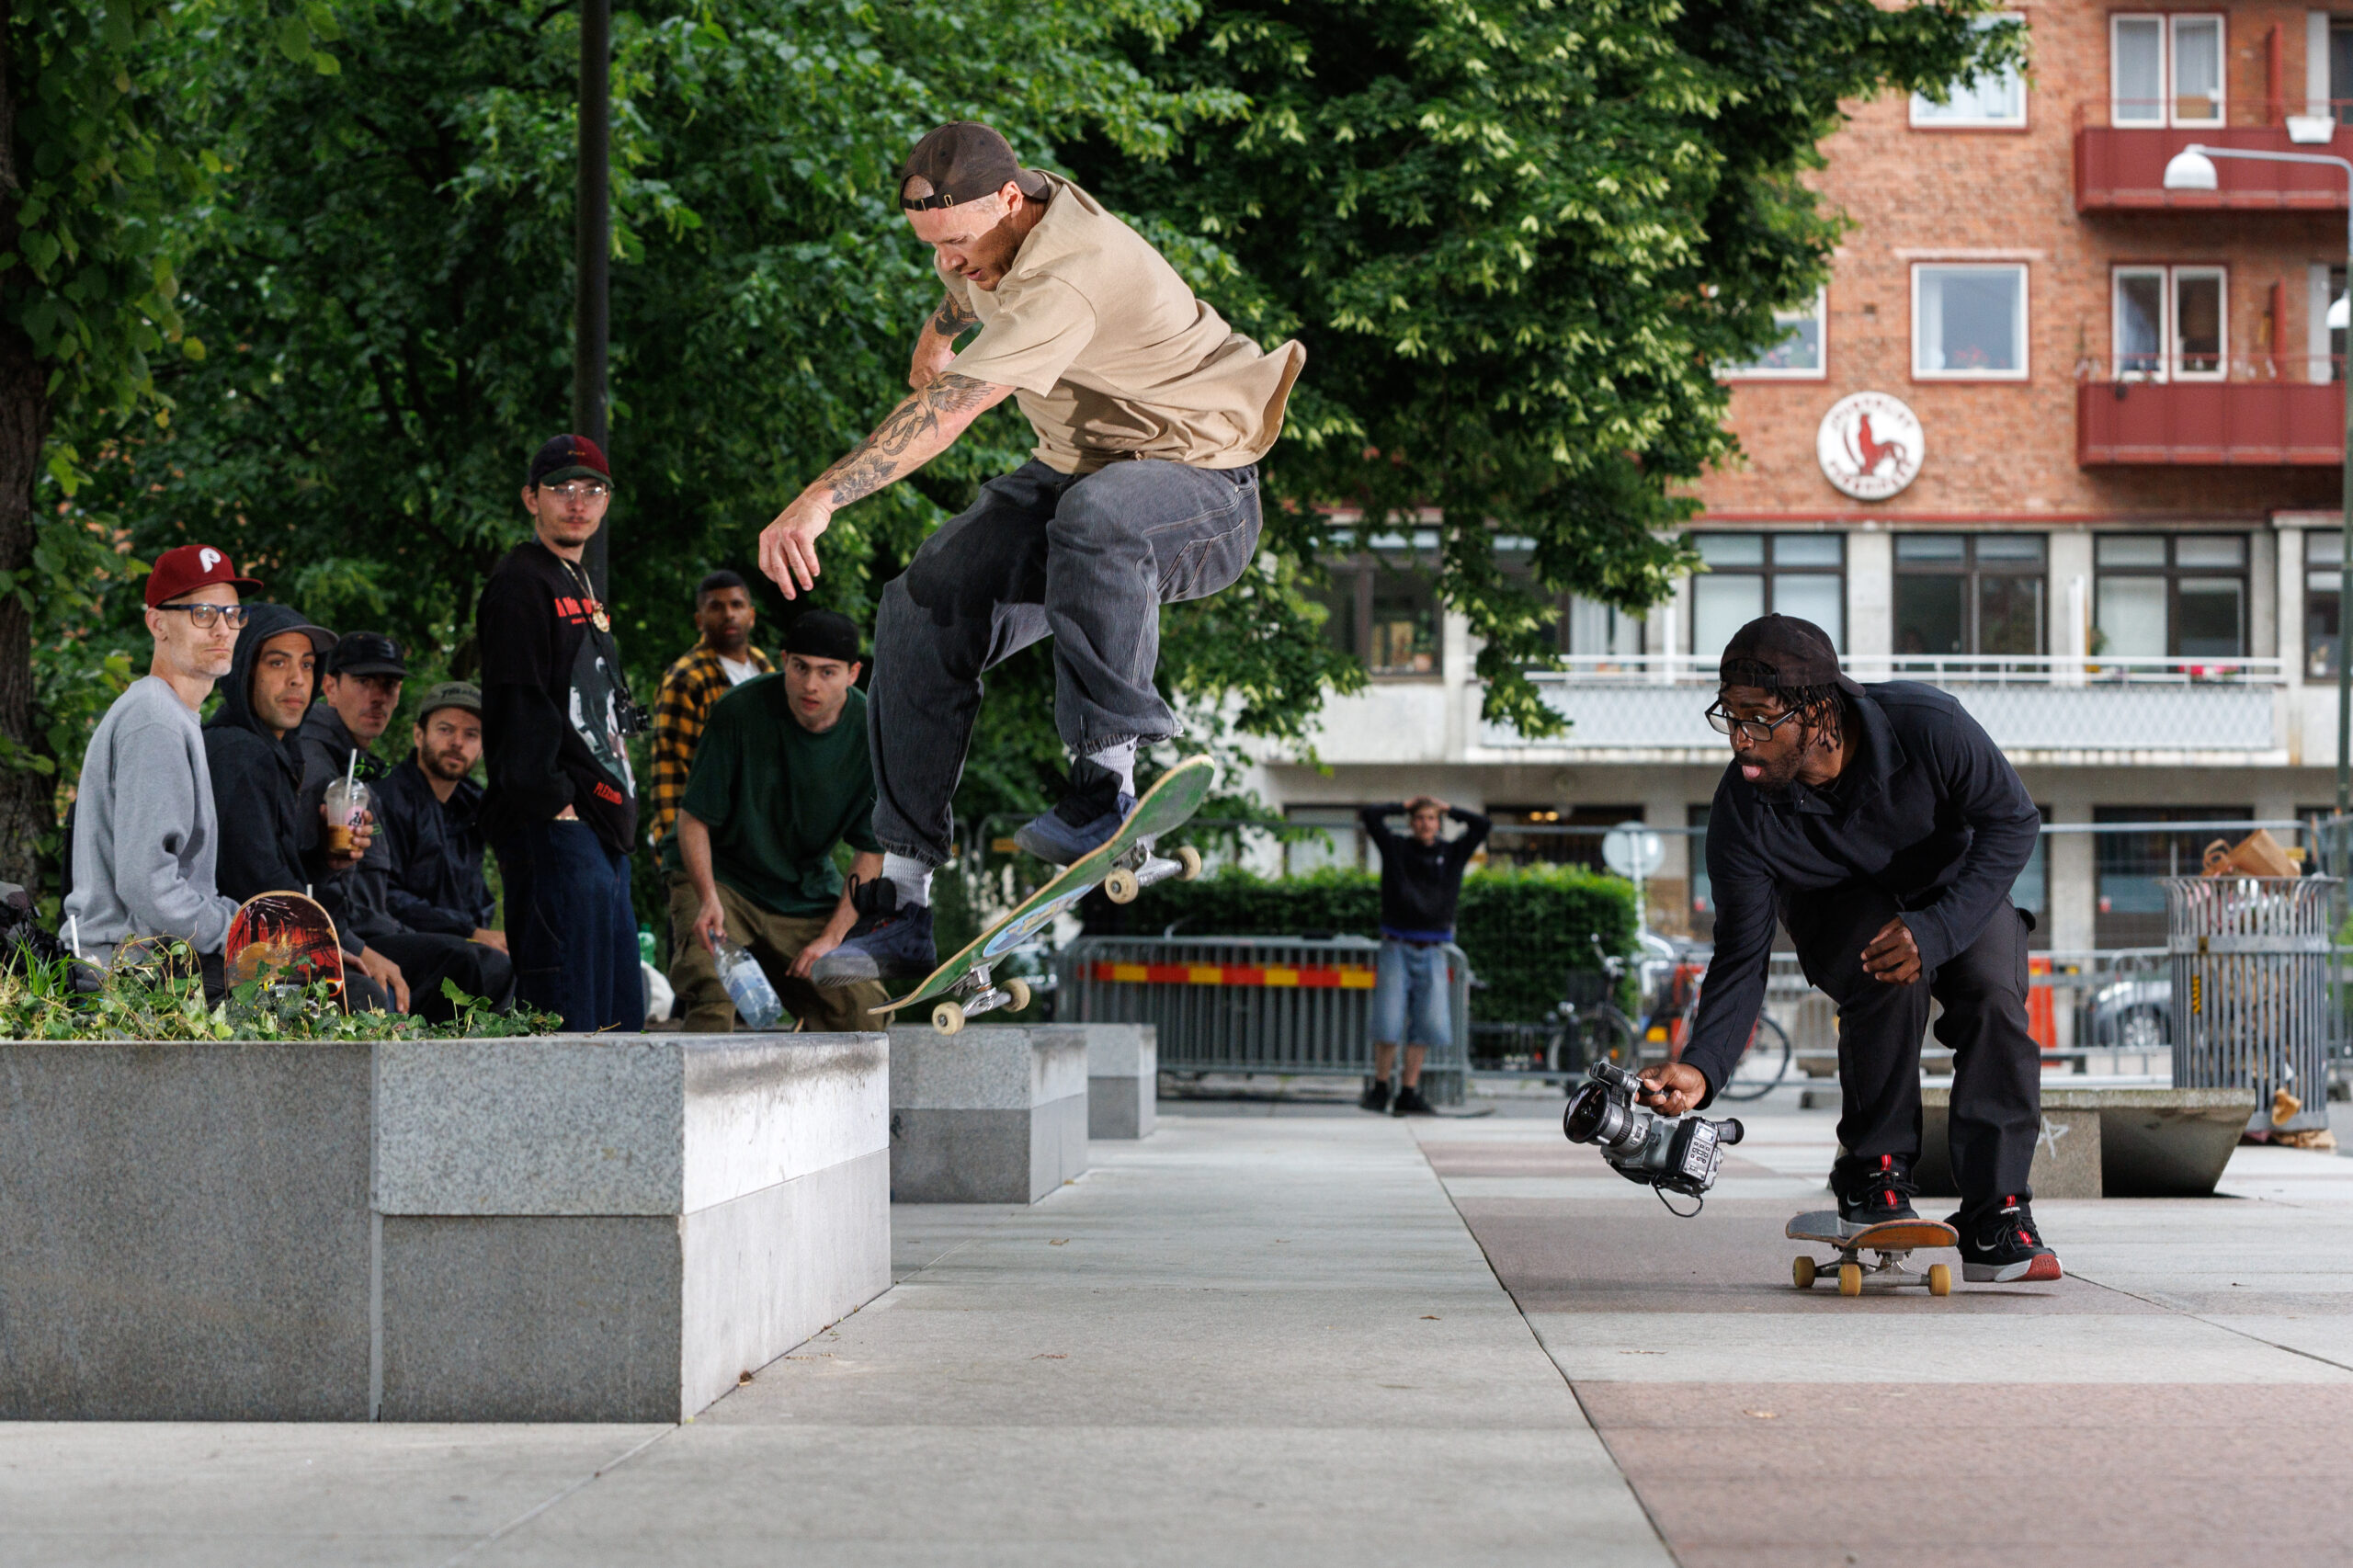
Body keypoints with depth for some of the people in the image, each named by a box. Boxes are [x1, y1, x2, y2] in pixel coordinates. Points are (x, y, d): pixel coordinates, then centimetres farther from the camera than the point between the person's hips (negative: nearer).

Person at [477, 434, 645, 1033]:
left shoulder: (581, 585, 23)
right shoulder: (519, 585, -6)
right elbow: (518, 708, -15)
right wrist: (552, 803, -20)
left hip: (603, 826, 10)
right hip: (554, 826, -10)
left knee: (621, 1014, 9)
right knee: (567, 1013, -14)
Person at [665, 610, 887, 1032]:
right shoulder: (740, 712, -20)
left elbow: (872, 850, -3)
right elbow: (693, 818, -12)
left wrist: (832, 937, -11)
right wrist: (708, 898, -28)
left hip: (808, 894, 4)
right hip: (719, 875, -4)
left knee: (863, 1013, -5)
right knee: (713, 996, -31)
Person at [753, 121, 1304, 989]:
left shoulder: (1071, 275, -32)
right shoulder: (991, 232, -2)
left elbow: (952, 407, -42)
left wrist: (821, 499, -48)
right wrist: (938, 332, 41)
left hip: (1201, 489, -9)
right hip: (1075, 470, 9)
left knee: (1095, 515, -43)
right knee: (927, 602, -10)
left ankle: (1106, 784, -30)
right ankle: (900, 902, -9)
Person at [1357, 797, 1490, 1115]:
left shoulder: (1452, 853, 10)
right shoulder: (1396, 849, 6)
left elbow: (1482, 826, 3)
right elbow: (1371, 816, -3)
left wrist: (1448, 809, 10)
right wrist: (1404, 806, 8)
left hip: (1433, 953, 2)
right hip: (1397, 948, -2)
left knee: (1427, 1027, -1)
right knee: (1388, 1026, -6)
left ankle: (1409, 1093, 7)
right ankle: (1380, 1087, 10)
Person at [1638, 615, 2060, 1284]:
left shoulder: (1925, 725, -33)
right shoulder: (1742, 810, -28)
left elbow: (2014, 819, -22)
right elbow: (1742, 954, -23)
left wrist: (1936, 929, -34)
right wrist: (1702, 1065, -40)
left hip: (1961, 892, 0)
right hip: (1840, 911, 0)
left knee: (1995, 995, -28)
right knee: (1886, 977, -34)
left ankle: (1995, 1218, -20)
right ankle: (1875, 1178, -19)